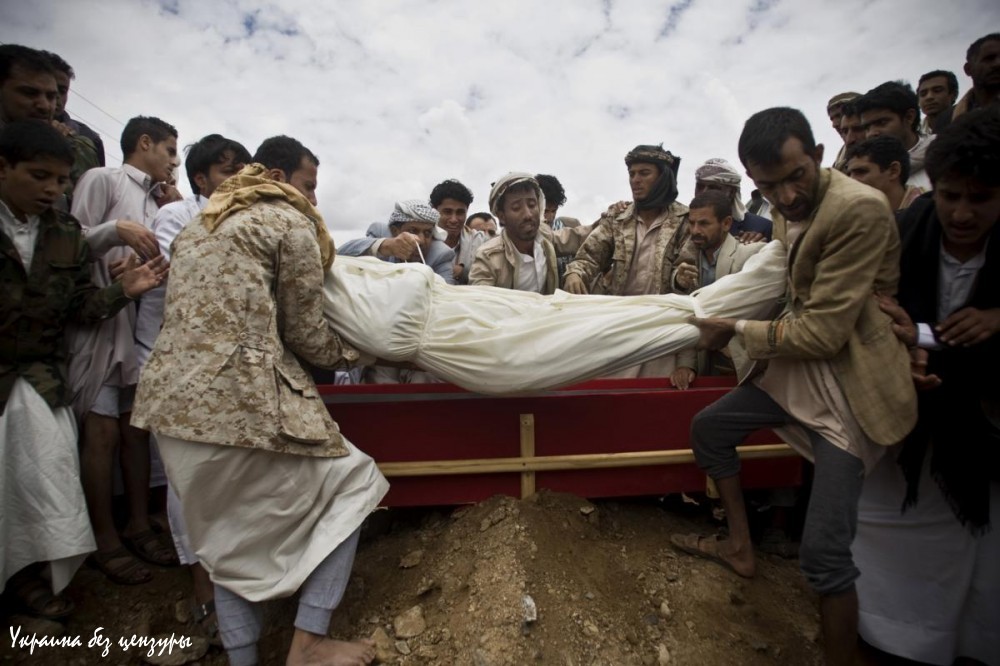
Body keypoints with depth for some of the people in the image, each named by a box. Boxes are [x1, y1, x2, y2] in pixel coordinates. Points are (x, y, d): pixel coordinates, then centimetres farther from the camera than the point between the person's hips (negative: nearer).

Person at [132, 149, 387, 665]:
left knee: (229, 535, 18)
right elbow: (304, 331, 0)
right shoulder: (291, 221, 1)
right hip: (238, 398, -8)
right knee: (351, 480, 8)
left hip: (170, 399, 9)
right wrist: (349, 354, 19)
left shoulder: (198, 228, 24)